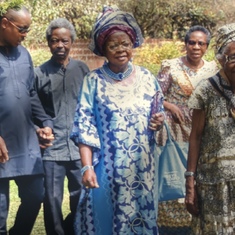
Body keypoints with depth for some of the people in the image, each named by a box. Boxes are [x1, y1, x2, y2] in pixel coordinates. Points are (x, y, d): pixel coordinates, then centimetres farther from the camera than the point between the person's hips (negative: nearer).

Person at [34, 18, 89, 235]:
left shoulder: (82, 69, 6)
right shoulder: (39, 73, 1)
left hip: (79, 147, 2)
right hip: (52, 148, -1)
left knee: (82, 198, 9)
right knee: (52, 200, 4)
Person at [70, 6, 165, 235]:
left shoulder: (147, 78, 4)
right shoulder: (94, 80, -5)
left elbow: (157, 116, 13)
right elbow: (84, 126, -8)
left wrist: (158, 122, -10)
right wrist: (87, 167, -16)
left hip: (141, 167, 3)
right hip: (107, 168, -3)